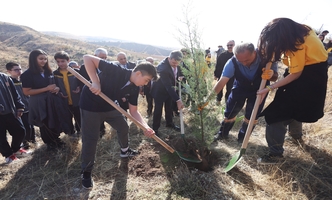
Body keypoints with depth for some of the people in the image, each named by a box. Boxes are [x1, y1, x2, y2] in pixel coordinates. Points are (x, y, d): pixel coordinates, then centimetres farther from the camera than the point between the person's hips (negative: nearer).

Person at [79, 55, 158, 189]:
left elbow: (133, 111, -4)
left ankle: (124, 151, 44)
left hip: (109, 106, 7)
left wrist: (145, 127, -18)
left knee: (123, 127, 16)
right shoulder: (116, 71, -30)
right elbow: (88, 58, -29)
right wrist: (95, 82, -39)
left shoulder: (134, 88, -9)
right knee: (91, 139, -3)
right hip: (90, 105, -7)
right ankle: (86, 172, 18)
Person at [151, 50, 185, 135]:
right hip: (160, 91, -7)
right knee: (158, 109, 2)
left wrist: (179, 76, -5)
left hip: (169, 89, 7)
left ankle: (169, 123, 38)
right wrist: (178, 100, -42)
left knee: (169, 107, 19)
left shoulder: (175, 63, -15)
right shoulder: (163, 68, -39)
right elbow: (168, 86, -40)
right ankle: (155, 128, 17)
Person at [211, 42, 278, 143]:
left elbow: (275, 76, -19)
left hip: (259, 89, 0)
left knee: (252, 116, 1)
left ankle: (242, 138, 27)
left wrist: (271, 75, -46)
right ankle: (223, 133, 30)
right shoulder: (232, 63, -33)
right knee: (230, 112, 3)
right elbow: (222, 81, -39)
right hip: (240, 88, 0)